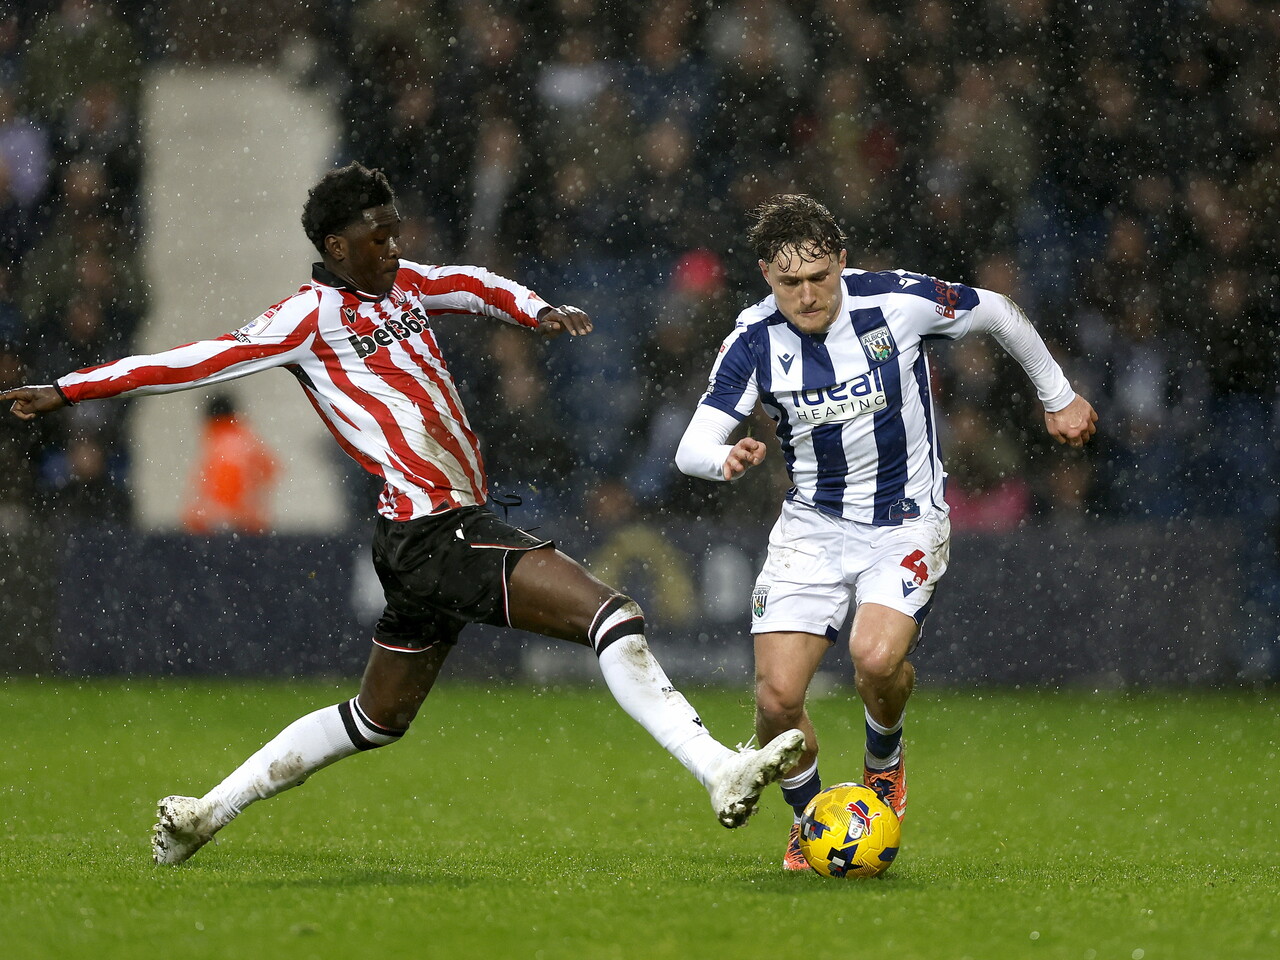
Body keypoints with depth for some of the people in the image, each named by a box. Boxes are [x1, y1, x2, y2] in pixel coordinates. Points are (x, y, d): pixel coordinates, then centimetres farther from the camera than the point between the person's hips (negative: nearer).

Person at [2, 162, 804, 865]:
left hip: (448, 530, 10)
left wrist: (536, 311, 9)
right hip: (433, 532, -10)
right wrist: (69, 392, -9)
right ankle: (720, 772, -29)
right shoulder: (315, 315, -8)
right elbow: (207, 361, -8)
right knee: (610, 614, -21)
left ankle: (207, 813, 29)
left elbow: (475, 286, 31)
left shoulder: (400, 284, 14)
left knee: (377, 719, 21)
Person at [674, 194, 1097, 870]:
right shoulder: (755, 340, -11)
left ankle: (884, 762, 6)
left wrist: (1058, 395, 15)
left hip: (906, 521, -2)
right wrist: (726, 458, -40)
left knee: (876, 657, -29)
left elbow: (996, 312, 3)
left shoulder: (899, 301, -16)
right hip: (812, 526, 2)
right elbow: (692, 446, -15)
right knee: (777, 696, -11)